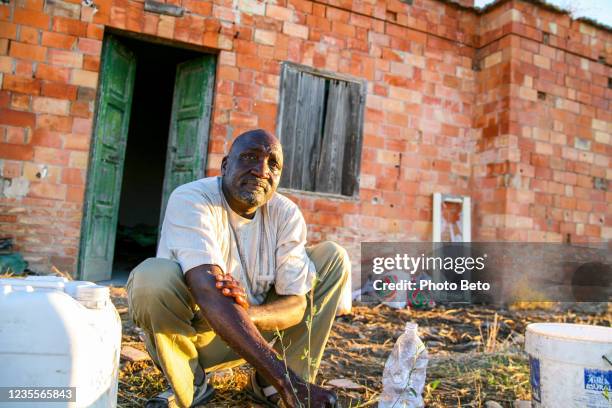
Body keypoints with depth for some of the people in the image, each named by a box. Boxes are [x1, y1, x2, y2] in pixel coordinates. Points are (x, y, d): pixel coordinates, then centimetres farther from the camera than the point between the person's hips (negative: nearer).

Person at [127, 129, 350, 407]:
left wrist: (249, 313, -35)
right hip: (181, 332, -4)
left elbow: (298, 303, -11)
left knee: (333, 257, -4)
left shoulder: (287, 214, -8)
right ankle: (188, 384, -6)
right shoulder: (190, 200, -23)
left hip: (253, 328, 5)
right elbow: (210, 296, -37)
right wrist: (286, 381, -43)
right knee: (153, 276, -36)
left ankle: (265, 384, -2)